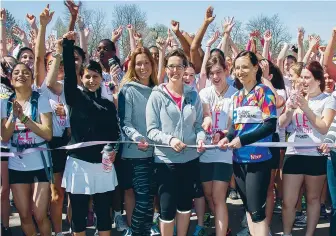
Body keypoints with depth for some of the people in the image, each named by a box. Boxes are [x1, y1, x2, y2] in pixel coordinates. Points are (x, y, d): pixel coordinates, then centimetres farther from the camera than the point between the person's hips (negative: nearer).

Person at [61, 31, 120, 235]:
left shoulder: (108, 105, 10)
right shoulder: (75, 97, 2)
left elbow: (115, 131, 7)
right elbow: (69, 73, -12)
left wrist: (113, 150, -12)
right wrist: (68, 44, -20)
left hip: (103, 164, 2)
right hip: (79, 163, -2)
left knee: (104, 212, 10)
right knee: (79, 213, 6)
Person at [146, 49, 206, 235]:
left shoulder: (193, 95, 6)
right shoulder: (157, 95, -5)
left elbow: (199, 125, 10)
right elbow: (151, 130, -8)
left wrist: (201, 139, -11)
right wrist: (169, 139, -25)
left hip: (190, 158, 4)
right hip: (166, 159, -4)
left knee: (185, 204, 16)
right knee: (167, 207, 3)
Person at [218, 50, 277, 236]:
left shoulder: (264, 91, -7)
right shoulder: (237, 96, 12)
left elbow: (270, 125, -14)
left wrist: (242, 140, -20)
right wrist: (228, 138, -4)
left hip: (258, 158, -6)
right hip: (239, 159, 7)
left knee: (257, 209, -5)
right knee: (248, 207, 14)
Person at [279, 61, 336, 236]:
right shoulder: (295, 97, 9)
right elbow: (281, 124, 4)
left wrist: (306, 108, -21)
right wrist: (291, 108, -13)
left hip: (316, 156, -2)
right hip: (293, 154, 3)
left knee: (313, 199, 11)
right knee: (288, 201, 1)